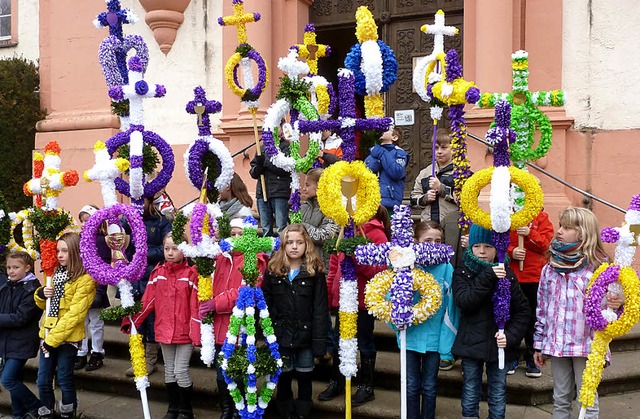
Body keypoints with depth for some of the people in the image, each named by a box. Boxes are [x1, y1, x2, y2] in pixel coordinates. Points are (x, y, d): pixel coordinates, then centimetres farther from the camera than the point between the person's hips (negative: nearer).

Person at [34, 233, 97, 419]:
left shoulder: (85, 279, -13)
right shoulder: (56, 273, 11)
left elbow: (74, 314, -17)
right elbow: (44, 304, 19)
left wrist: (53, 339, -18)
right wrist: (41, 294, -5)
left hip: (68, 337, -6)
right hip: (47, 334, 6)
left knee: (64, 379, 3)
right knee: (42, 381, 8)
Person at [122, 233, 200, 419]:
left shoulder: (191, 273, -10)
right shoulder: (158, 272, 3)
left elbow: (196, 305, -12)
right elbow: (148, 301, 4)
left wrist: (197, 333, -16)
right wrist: (132, 321, -2)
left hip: (185, 332, -5)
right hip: (164, 331, 5)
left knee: (181, 371, -1)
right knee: (169, 371, 15)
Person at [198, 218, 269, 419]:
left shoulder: (255, 261, -4)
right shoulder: (221, 258, 12)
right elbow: (211, 285, 12)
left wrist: (216, 303, -20)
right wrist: (206, 306, -7)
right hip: (219, 325, 5)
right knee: (221, 372, 12)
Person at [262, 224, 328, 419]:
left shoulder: (315, 271, -5)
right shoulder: (273, 271, 0)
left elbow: (320, 309, -7)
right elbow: (265, 306, -1)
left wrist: (319, 341, -12)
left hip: (305, 336, -1)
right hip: (280, 336, 1)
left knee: (304, 377, 11)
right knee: (284, 377, 12)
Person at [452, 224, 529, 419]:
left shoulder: (507, 275, 0)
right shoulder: (462, 274, -2)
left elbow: (522, 310, 2)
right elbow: (464, 302, -19)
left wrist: (510, 335, -12)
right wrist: (487, 277, -25)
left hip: (499, 345, 1)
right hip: (471, 344, 0)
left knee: (498, 396, 10)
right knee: (470, 396, 10)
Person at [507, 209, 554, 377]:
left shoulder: (542, 218, 3)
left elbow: (547, 244, -5)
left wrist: (530, 234, -20)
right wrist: (511, 251, -18)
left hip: (535, 277, 0)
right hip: (510, 276, 1)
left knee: (533, 319, 7)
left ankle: (532, 359, 20)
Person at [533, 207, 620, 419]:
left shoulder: (598, 266, -8)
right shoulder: (551, 267, 6)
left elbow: (607, 303, -5)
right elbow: (542, 308, 10)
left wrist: (615, 305, -30)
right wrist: (539, 344, 11)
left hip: (585, 344, -4)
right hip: (556, 344, 4)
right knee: (561, 400, 14)